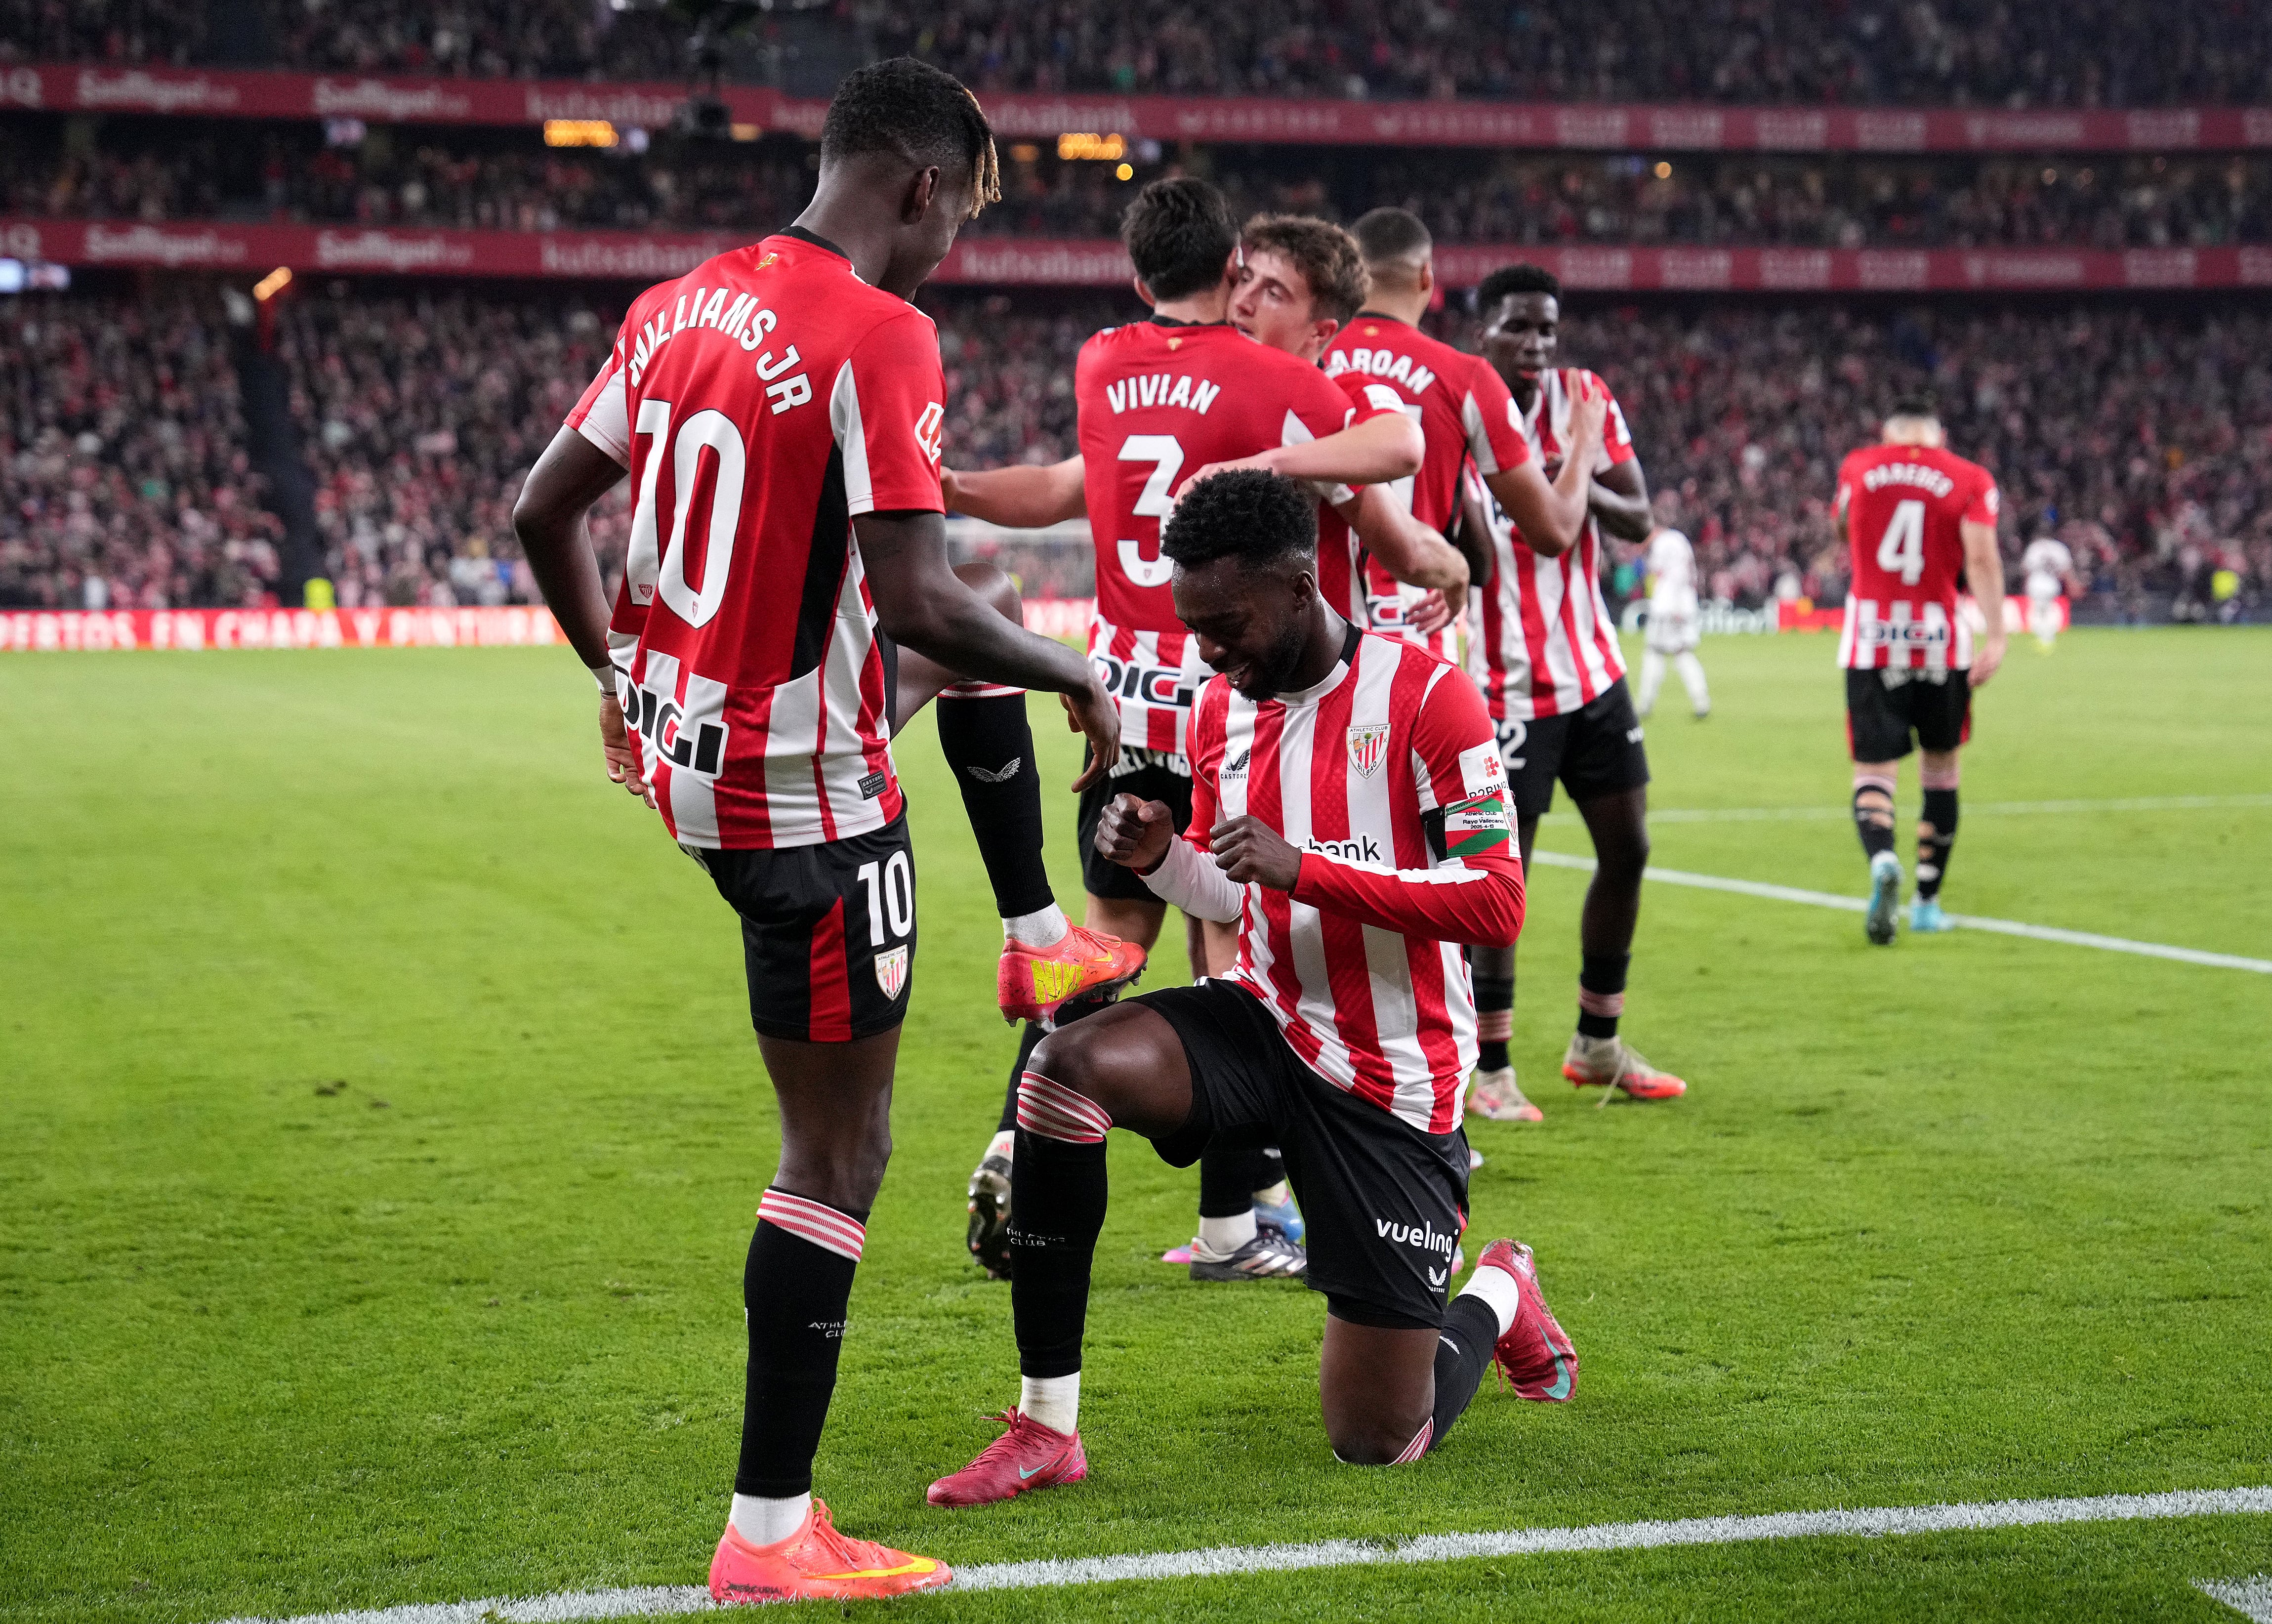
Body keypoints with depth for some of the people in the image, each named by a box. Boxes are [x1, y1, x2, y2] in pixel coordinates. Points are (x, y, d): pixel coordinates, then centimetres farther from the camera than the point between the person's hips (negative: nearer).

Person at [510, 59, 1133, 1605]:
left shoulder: (676, 306, 4)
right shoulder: (881, 338, -20)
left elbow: (544, 510, 12)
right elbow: (917, 598, -26)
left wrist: (615, 668, 28)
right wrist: (1080, 680, -10)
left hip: (681, 743, 9)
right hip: (805, 798, -9)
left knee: (963, 663, 36)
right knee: (840, 1150, 1)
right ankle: (770, 1535, 5)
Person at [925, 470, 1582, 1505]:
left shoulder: (1422, 698, -15)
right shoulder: (1222, 709, 5)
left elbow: (1497, 905, -21)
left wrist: (1306, 868, -28)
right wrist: (1162, 858, -6)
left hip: (1392, 1079, -5)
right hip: (1265, 1021, 5)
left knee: (1376, 1441, -2)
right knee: (1066, 1069, -28)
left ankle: (1498, 1293, 35)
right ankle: (1045, 1429, -19)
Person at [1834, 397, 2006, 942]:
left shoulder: (1857, 467, 7)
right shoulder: (1969, 480, 2)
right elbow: (1981, 557, -12)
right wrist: (1995, 636, -17)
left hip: (1870, 637, 0)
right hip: (1941, 639, 0)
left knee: (1873, 770, 1)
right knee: (1940, 769, 16)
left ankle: (1882, 860, -30)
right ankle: (1927, 902, 20)